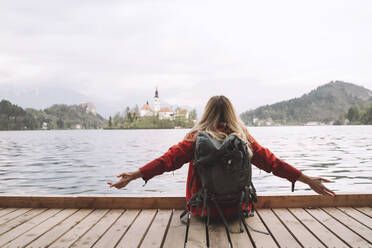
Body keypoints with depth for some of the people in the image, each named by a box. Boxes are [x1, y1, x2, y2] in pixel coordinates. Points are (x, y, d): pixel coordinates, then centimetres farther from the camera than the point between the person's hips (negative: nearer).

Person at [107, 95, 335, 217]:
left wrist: (135, 175, -20)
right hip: (237, 208, 1)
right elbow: (271, 162, -8)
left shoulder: (196, 137, -11)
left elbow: (170, 159, -19)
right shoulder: (244, 137, -6)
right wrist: (308, 179, -2)